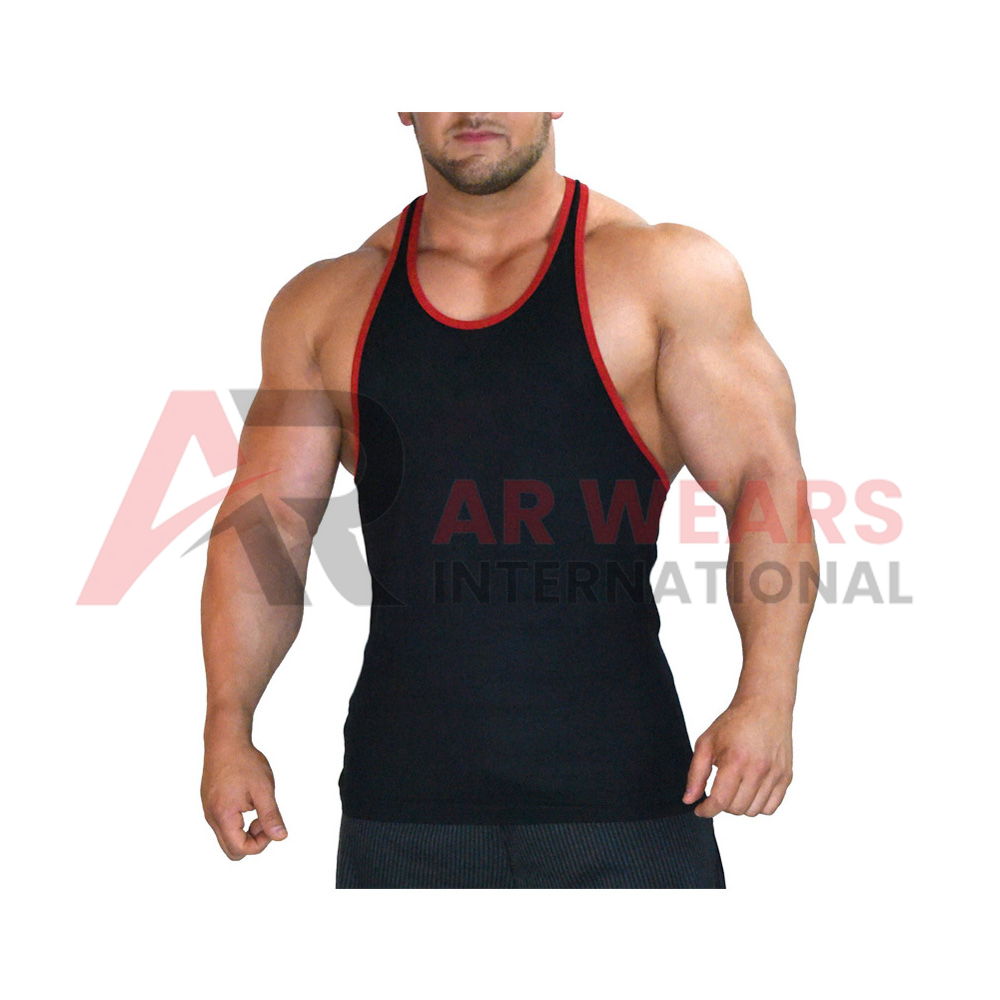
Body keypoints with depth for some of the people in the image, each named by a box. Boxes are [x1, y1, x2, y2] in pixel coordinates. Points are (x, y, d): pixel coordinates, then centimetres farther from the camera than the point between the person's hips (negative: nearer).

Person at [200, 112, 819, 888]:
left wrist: (765, 698, -17)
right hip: (401, 796, 3)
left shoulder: (667, 272, 2)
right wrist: (229, 725, 1)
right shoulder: (326, 305, 11)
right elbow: (262, 528, 12)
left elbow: (767, 481, -4)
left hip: (620, 791, -2)